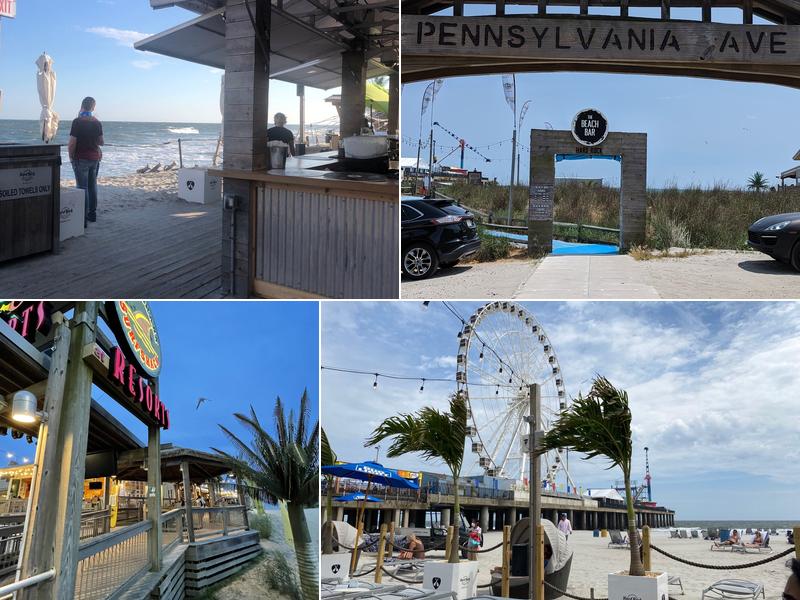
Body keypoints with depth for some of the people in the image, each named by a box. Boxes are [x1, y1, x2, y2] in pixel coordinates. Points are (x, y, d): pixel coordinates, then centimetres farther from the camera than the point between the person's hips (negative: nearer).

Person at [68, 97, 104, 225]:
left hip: (81, 159, -6)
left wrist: (71, 157, -2)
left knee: (82, 187, -5)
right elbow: (101, 142, 9)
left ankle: (83, 218, -8)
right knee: (92, 186, 16)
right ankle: (92, 214, 23)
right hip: (95, 158, 6)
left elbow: (72, 143, -16)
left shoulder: (77, 122, -14)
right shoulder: (97, 123, 2)